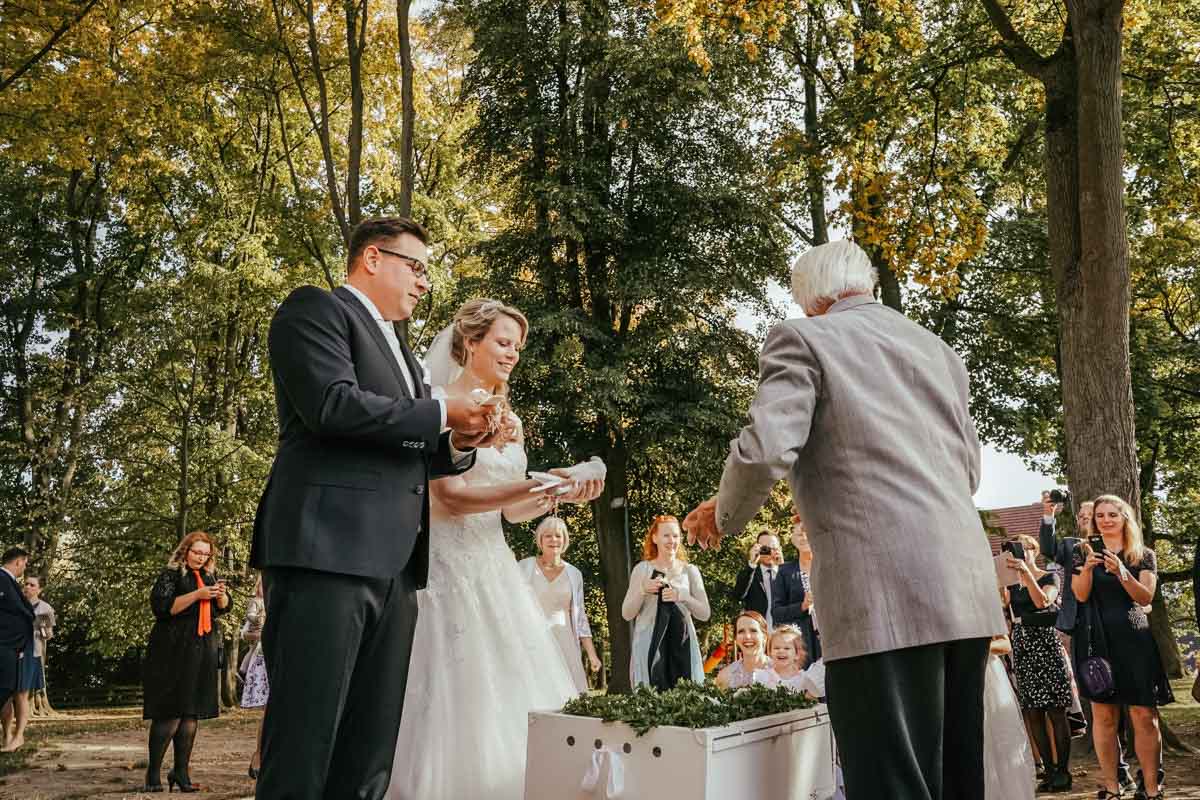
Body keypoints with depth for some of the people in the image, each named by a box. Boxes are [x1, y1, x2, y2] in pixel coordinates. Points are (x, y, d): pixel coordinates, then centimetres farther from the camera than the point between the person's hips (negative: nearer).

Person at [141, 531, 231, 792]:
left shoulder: (209, 576, 16)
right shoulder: (170, 575, -2)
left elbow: (224, 607, 20)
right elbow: (161, 606, -15)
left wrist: (221, 595, -3)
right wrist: (197, 595, -20)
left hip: (202, 653, 6)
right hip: (174, 653, -6)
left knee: (192, 713, 5)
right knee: (170, 712, -8)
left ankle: (181, 771, 11)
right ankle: (153, 774, 2)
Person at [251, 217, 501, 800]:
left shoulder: (397, 348, 27)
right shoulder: (316, 308, 2)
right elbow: (333, 405, -14)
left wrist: (461, 443, 9)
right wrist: (441, 414, -5)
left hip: (394, 566, 8)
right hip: (325, 550, -8)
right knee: (303, 749, -5)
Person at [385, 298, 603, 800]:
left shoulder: (510, 419, 14)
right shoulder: (437, 404, -7)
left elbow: (511, 511, 13)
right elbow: (449, 495, -16)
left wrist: (561, 495, -5)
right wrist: (533, 486, -25)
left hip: (495, 568, 7)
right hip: (449, 565, -7)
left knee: (510, 697, 6)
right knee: (457, 704, -4)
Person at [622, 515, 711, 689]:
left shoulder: (690, 571, 9)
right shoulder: (642, 569, 4)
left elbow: (705, 614, 5)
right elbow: (627, 614, 2)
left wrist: (683, 596, -11)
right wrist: (642, 591, -14)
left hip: (682, 645, 2)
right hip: (650, 646, -1)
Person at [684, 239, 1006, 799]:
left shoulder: (804, 338, 1)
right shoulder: (938, 348, 20)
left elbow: (765, 450, -13)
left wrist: (724, 515, 6)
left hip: (883, 595, -7)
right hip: (967, 590, 8)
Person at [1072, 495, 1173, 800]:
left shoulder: (1143, 556, 10)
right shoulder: (1087, 552, 11)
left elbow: (1146, 597, -4)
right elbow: (1081, 595, -2)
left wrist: (1122, 573, -21)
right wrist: (1087, 566, -19)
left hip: (1135, 639, 0)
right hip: (1098, 640, 0)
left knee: (1144, 716, -5)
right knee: (1103, 715, -1)